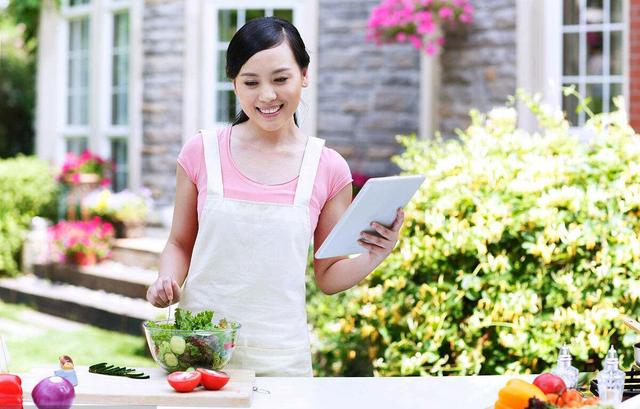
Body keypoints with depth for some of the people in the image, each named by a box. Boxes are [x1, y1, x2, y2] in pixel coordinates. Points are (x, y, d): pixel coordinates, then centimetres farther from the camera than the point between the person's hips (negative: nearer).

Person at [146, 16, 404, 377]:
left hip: (280, 358, 0)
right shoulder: (202, 153, -1)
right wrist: (167, 281, -9)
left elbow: (328, 276, 7)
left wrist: (374, 257, -11)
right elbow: (180, 244, 11)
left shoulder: (328, 169, 0)